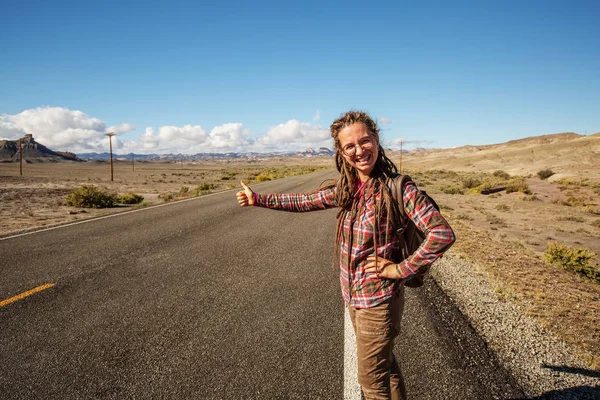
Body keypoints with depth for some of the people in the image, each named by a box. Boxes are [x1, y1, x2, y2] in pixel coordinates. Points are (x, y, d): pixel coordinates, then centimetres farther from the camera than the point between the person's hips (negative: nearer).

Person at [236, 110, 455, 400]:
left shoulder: (397, 187, -21)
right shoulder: (347, 188, -1)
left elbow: (443, 233, -27)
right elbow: (305, 202, 11)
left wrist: (401, 269, -20)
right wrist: (258, 199, 14)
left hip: (379, 299, -6)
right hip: (353, 297, 6)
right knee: (384, 363, 26)